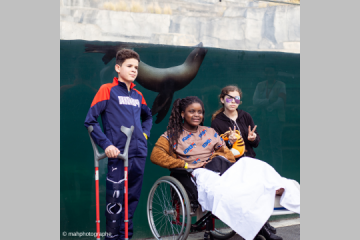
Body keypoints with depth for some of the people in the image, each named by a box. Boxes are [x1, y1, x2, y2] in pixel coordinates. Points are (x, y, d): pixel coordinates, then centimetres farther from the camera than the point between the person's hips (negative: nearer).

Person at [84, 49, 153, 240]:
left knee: (133, 198, 10)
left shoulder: (138, 95, 15)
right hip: (118, 154, -6)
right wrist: (106, 144, -14)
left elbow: (148, 117, 34)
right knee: (115, 199, -6)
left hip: (139, 154, 6)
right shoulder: (107, 90, -2)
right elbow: (90, 121, -6)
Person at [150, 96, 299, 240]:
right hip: (199, 174, -5)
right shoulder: (172, 136, 13)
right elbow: (156, 156, -3)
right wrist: (185, 164, -9)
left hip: (220, 169, 5)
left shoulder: (210, 132, 26)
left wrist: (220, 158, -2)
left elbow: (227, 154, 24)